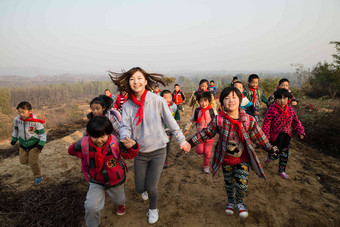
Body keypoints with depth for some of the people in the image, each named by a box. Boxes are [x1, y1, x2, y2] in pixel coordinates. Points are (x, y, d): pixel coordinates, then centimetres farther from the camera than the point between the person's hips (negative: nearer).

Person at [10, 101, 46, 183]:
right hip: (23, 144, 5)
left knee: (33, 162, -5)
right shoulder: (17, 119, -11)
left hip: (34, 144, -5)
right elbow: (16, 129, 11)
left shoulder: (35, 122, -24)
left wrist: (41, 144, -20)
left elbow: (42, 133, -15)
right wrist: (14, 139, 20)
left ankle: (38, 176, 17)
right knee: (23, 161, 11)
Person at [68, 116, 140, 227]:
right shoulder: (84, 144, -22)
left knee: (118, 199, 27)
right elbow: (71, 150, 1)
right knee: (91, 207, -13)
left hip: (115, 180, 0)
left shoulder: (115, 143, -25)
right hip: (96, 181, 0)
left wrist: (133, 146, -35)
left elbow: (129, 154, -14)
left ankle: (121, 203, 66)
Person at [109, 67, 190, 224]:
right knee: (140, 188, 11)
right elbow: (125, 126, -9)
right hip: (139, 152, 3)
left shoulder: (157, 101, -14)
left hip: (158, 151, -3)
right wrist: (125, 138, -32)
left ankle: (153, 209, 33)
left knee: (151, 188, -3)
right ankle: (146, 189, 52)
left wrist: (181, 140, 2)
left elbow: (171, 123, -6)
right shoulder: (128, 105, -5)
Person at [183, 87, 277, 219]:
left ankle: (240, 203, 31)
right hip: (226, 159, 0)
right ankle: (231, 201, 46)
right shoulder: (218, 120, -14)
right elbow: (206, 133, -4)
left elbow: (259, 136, 2)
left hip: (243, 159, 0)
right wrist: (190, 143, -5)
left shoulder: (248, 120, -11)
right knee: (229, 182, 17)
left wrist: (270, 149, 9)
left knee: (242, 183, -2)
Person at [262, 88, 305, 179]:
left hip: (287, 135, 5)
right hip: (276, 135, -5)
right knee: (275, 154, -2)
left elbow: (295, 121, 11)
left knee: (285, 154, 13)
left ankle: (281, 170, 35)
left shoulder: (290, 108, -1)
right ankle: (268, 157, 36)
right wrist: (265, 136, -15)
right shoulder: (272, 109, -19)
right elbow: (266, 123, -15)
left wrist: (300, 132, 6)